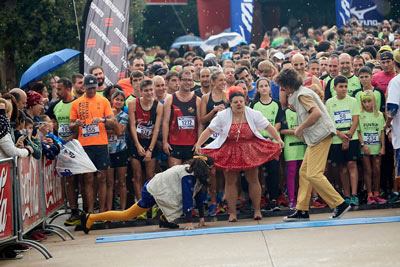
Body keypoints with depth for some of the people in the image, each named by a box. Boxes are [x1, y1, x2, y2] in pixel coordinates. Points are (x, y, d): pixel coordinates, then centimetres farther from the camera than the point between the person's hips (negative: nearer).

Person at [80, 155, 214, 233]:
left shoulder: (195, 173, 4)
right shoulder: (188, 176, -24)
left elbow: (198, 195, 10)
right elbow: (187, 199, -29)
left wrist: (202, 216, 10)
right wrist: (189, 222, -30)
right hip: (152, 191, -9)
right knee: (127, 215, -2)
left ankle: (165, 219, 12)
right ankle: (90, 218, 3)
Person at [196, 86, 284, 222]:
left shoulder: (253, 114, -5)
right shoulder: (223, 116, -6)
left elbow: (268, 127, -3)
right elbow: (209, 130, -4)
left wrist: (278, 139, -15)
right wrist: (198, 144, -12)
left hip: (250, 151, 0)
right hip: (229, 152, 0)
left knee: (253, 180, 2)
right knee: (230, 182, 1)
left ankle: (257, 210, 12)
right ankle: (232, 213, 8)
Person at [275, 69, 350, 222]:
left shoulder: (302, 95, -12)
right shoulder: (298, 95, 20)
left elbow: (317, 113, -24)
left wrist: (301, 127, -15)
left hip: (320, 135, -11)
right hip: (314, 137, 11)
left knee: (313, 174, -14)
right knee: (304, 172, 10)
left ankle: (340, 204, -12)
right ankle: (302, 210, 12)